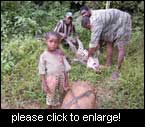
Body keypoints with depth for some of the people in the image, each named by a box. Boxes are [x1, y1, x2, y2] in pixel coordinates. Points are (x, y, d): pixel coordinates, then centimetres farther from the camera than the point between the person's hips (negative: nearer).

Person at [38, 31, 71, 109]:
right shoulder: (44, 56, -13)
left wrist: (66, 80, 2)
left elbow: (65, 67, 1)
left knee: (60, 97, 20)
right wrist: (44, 85, -11)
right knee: (51, 98, 16)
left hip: (61, 79, 3)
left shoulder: (60, 53, -5)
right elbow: (42, 72, -9)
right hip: (51, 80, -3)